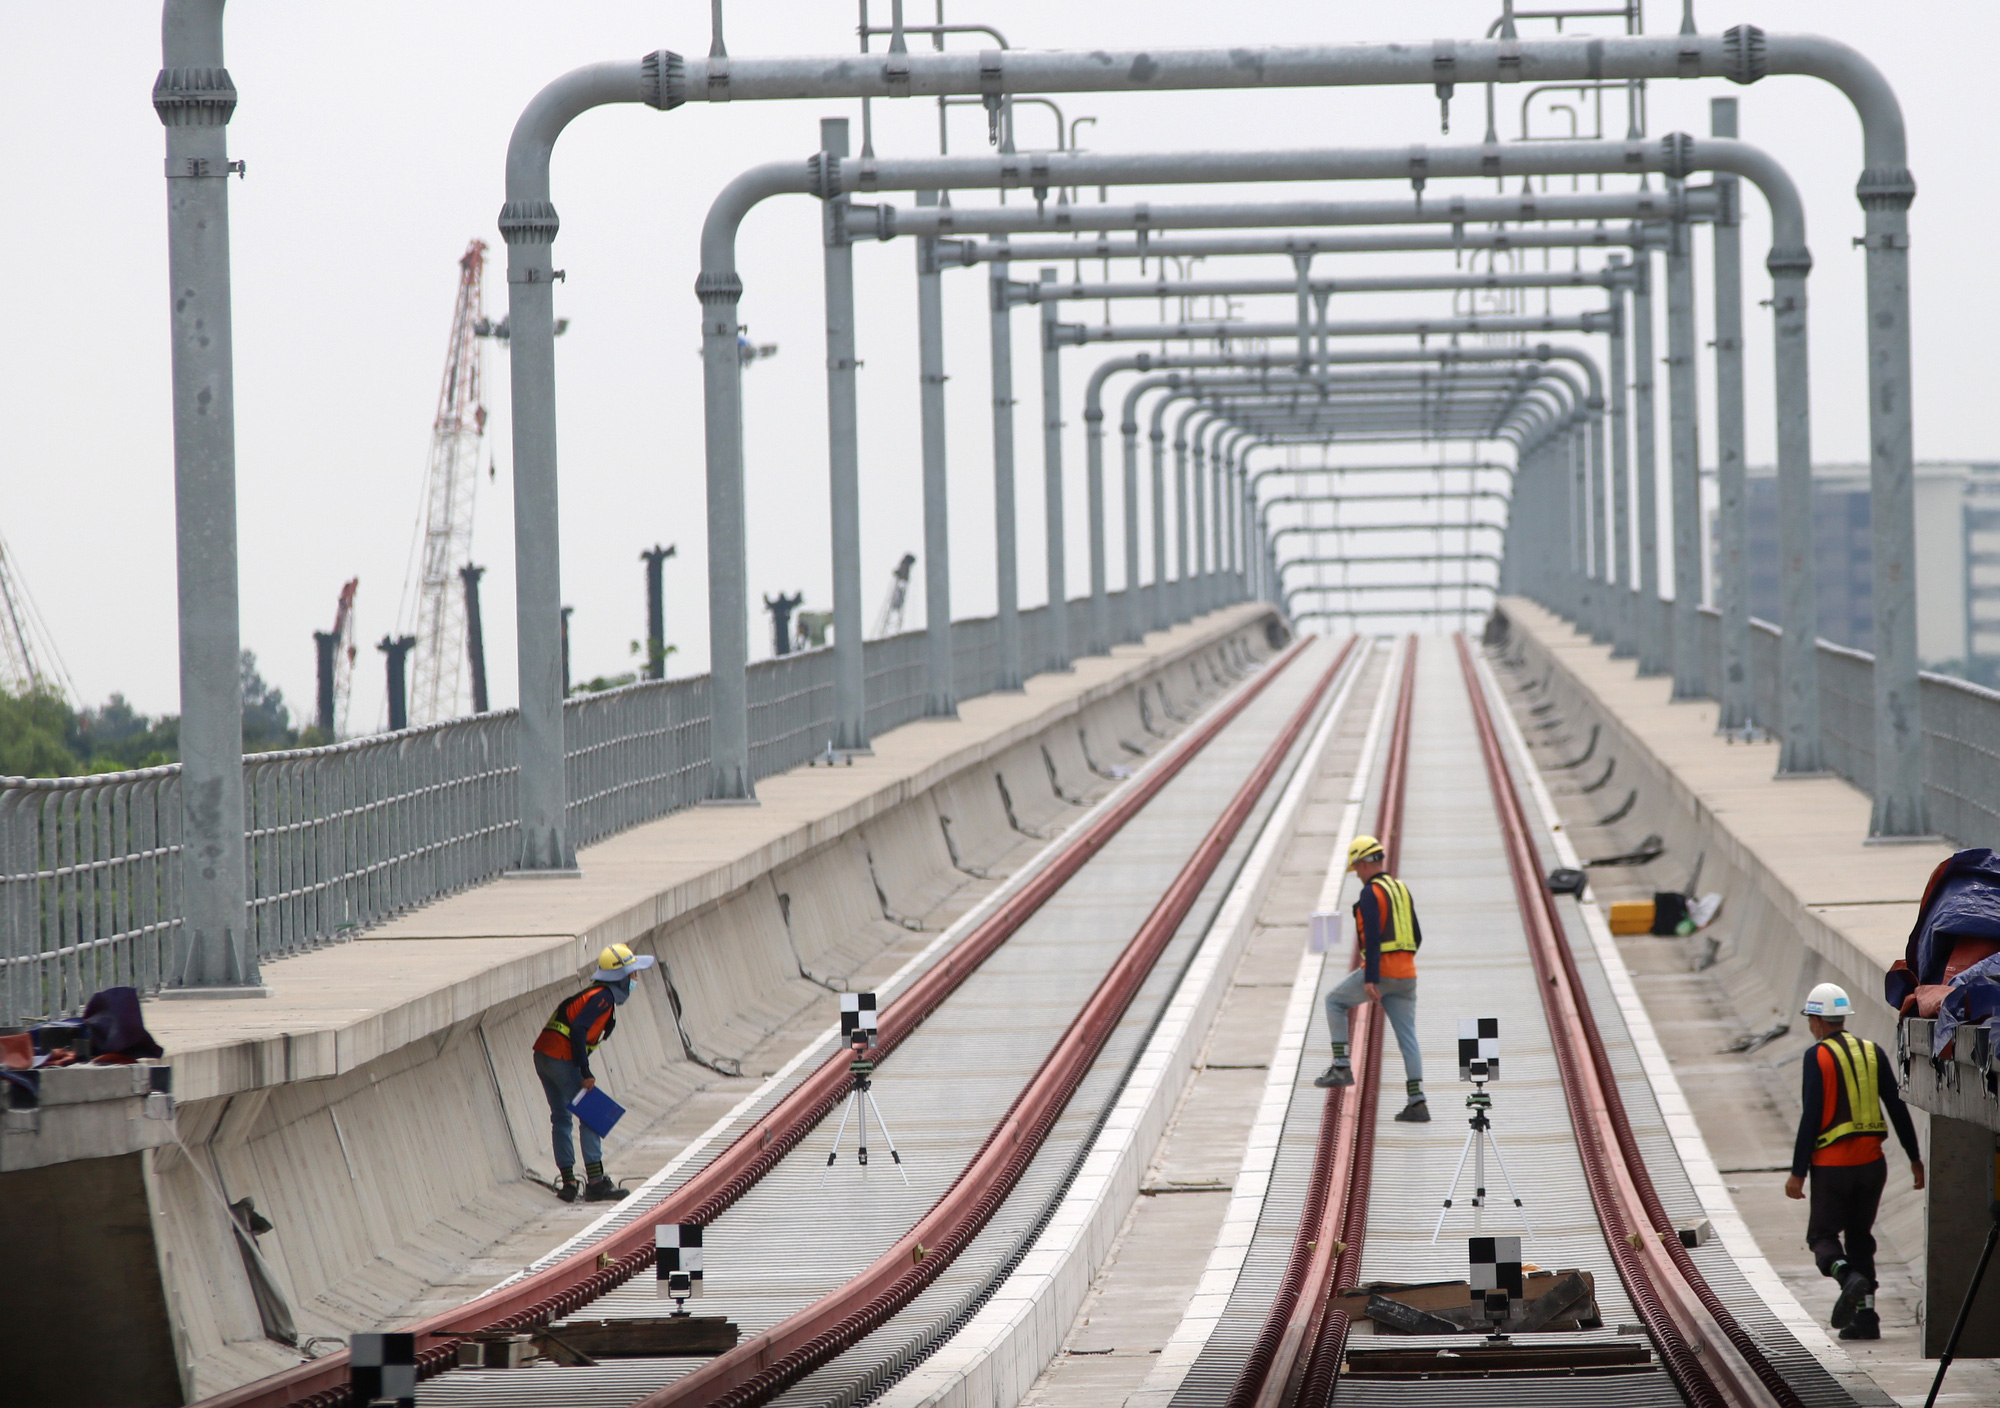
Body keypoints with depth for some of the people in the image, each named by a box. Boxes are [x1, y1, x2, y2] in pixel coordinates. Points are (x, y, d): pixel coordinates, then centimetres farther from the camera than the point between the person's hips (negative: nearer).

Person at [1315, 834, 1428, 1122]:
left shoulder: (1371, 893, -10)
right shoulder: (1402, 889, 16)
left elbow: (1373, 937, -19)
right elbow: (1417, 936, 20)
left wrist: (1370, 979, -22)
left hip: (1380, 971, -7)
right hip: (1406, 976, 7)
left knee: (1334, 1002, 15)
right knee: (1407, 1037, 5)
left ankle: (1341, 1066, 8)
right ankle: (1417, 1103, -2)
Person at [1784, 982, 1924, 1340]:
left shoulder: (1818, 1055, -9)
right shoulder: (1872, 1052, 7)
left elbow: (1811, 1116, -13)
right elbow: (1897, 1107, 7)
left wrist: (1798, 1172, -10)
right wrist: (1915, 1159, 14)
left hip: (1832, 1164, -5)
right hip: (1871, 1163, 5)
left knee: (1823, 1235, 6)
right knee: (1860, 1237, 14)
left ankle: (1849, 1277, -24)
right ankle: (1865, 1315, 7)